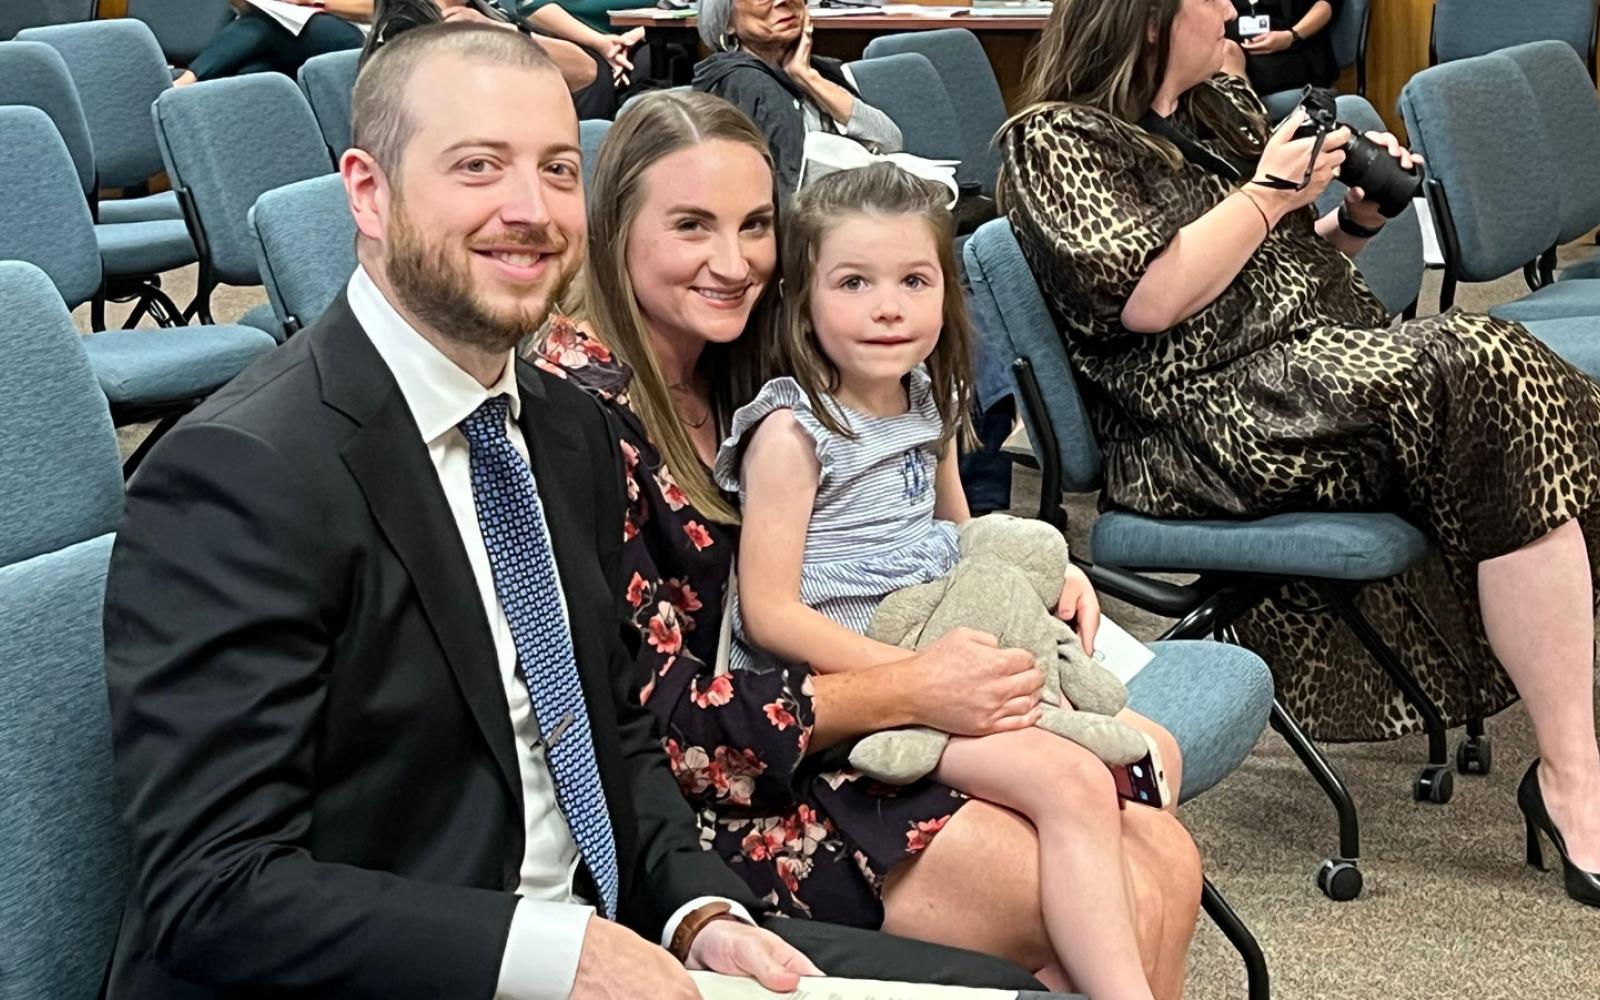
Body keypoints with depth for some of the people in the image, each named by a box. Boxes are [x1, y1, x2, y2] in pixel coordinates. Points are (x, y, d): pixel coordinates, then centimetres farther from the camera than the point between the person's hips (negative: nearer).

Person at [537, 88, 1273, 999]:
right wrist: (909, 693, -18)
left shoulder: (732, 371, 9)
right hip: (723, 798, -8)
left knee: (1165, 866, -9)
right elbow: (648, 713, -19)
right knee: (1125, 912, -18)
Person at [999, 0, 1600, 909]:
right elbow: (1146, 298, -15)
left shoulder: (1226, 106, 24)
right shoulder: (1056, 141, -1)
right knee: (1494, 373, -28)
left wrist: (1357, 218, 13)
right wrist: (1267, 197, -6)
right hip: (1219, 421, -8)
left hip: (1339, 363, 8)